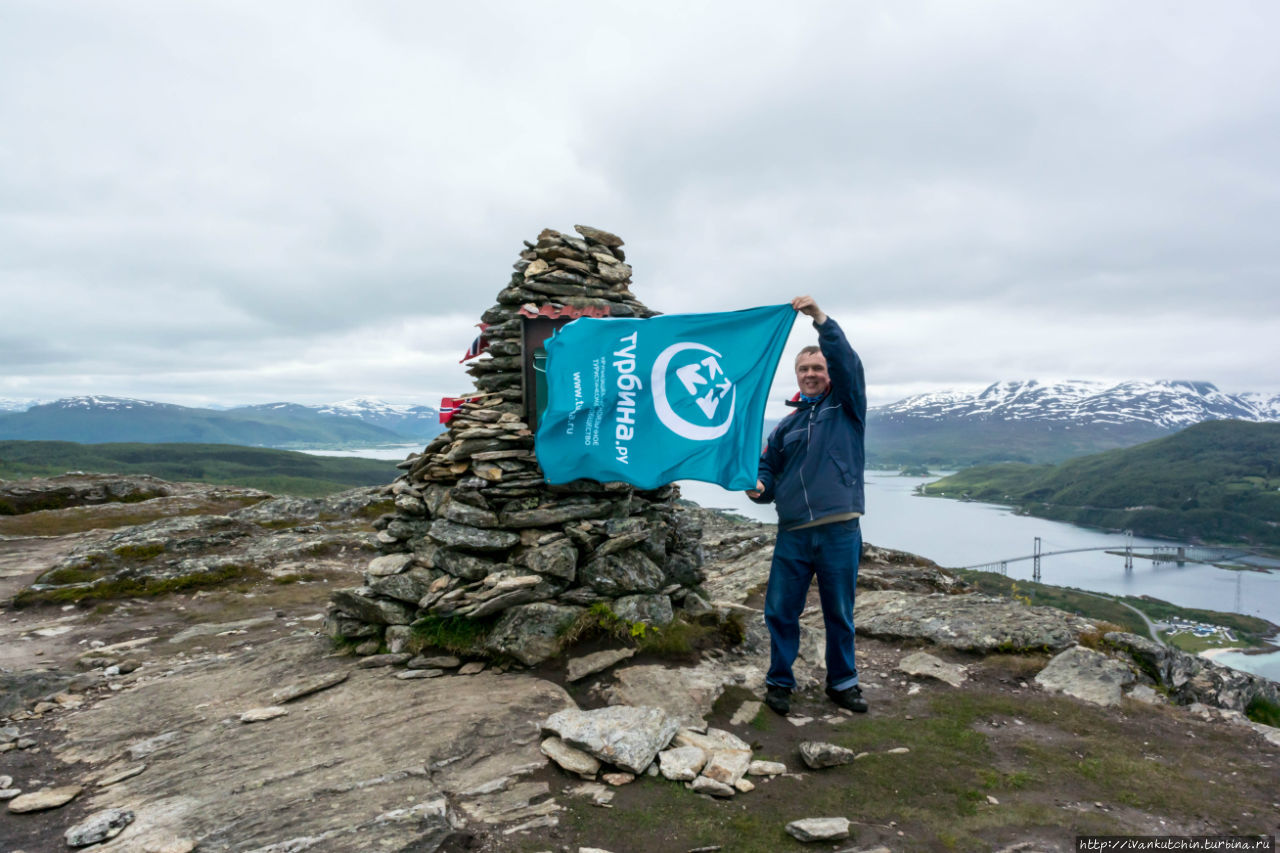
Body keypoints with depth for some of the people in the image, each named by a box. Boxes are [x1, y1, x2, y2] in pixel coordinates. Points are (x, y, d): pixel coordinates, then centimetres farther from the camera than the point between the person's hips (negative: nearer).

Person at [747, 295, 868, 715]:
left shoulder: (847, 407, 5)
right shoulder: (786, 424, 15)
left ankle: (842, 682, 28)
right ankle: (779, 681, 21)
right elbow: (767, 467, 18)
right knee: (780, 611, 5)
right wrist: (758, 487, -6)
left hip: (840, 531, -2)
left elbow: (847, 361, -11)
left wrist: (820, 318, -21)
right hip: (793, 534, 3)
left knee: (839, 613, 10)